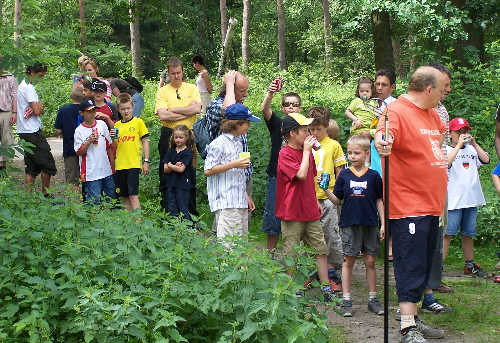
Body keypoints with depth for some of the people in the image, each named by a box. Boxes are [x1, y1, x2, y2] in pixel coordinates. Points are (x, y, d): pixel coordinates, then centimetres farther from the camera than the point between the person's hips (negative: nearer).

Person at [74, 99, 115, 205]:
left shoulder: (102, 124, 7)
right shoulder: (79, 131, -4)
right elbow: (79, 152, -7)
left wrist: (113, 166, 13)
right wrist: (89, 141, -21)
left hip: (107, 171, 4)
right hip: (91, 174, -4)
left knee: (111, 199, 11)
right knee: (94, 201, -5)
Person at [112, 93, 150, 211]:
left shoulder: (138, 122, 1)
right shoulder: (117, 125, 11)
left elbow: (145, 142, 2)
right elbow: (115, 147, 15)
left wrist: (146, 161, -4)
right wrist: (113, 138, -7)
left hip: (134, 164, -4)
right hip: (120, 165, 5)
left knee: (133, 195, -12)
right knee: (125, 197, 7)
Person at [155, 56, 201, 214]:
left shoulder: (192, 88, 8)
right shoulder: (162, 91, 2)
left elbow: (197, 108, -9)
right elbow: (162, 115, -14)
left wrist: (173, 109, -9)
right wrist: (187, 112, -11)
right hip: (168, 136, -1)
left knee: (190, 174, 6)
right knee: (166, 175, 2)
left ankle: (191, 211, 16)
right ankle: (168, 211, 12)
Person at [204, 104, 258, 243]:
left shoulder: (238, 143, 17)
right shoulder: (219, 144, -9)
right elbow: (208, 171, -13)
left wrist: (246, 196, 22)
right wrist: (233, 164, -15)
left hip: (240, 202, 9)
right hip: (226, 203, -9)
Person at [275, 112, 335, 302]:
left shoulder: (307, 151, 11)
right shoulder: (285, 154, -13)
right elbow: (301, 174, -25)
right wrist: (306, 151, -17)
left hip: (310, 211, 7)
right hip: (292, 212, -7)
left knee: (320, 249, 7)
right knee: (291, 253, 3)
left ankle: (326, 288, 13)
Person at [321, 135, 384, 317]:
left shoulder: (373, 176, 1)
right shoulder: (344, 175, 3)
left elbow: (379, 201, 6)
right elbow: (337, 199, 5)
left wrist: (383, 223, 3)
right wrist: (326, 190, -13)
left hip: (369, 224, 0)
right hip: (350, 224, 0)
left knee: (370, 261, 6)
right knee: (348, 261, 4)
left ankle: (373, 298, 16)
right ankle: (346, 300, 9)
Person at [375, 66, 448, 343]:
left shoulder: (431, 113, 14)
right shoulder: (397, 111, -14)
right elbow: (384, 133, -34)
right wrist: (381, 140, -54)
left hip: (431, 205, 9)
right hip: (408, 206, -9)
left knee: (423, 268, 15)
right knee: (410, 268, -7)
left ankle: (413, 320, 24)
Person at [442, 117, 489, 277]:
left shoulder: (472, 149, 14)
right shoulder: (447, 150, 0)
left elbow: (486, 160, 3)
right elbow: (446, 163, -19)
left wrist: (474, 144, -3)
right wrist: (459, 145, -16)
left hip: (471, 198, 5)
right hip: (454, 200, -5)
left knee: (468, 234, 15)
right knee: (448, 234, -9)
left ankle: (470, 265, 26)